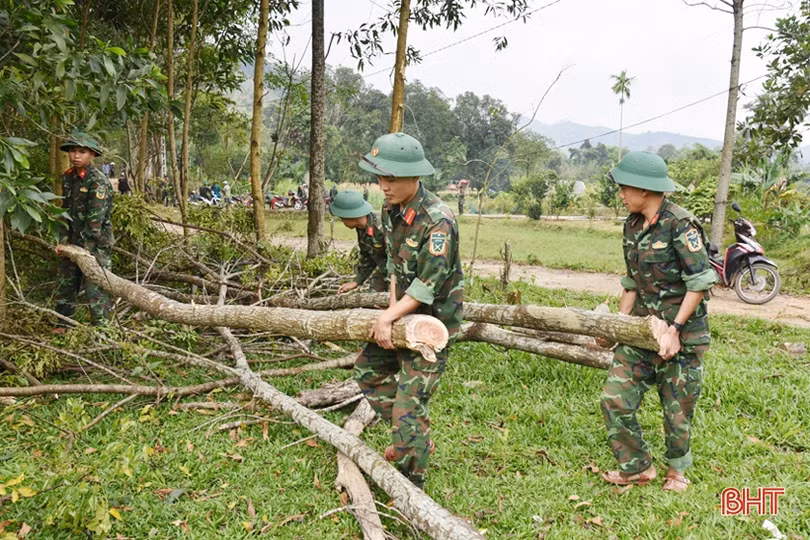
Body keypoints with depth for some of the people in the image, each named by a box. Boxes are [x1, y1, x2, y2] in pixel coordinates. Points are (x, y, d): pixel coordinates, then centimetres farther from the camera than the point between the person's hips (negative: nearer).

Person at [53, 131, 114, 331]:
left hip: (96, 242, -7)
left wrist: (85, 248, -17)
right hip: (74, 240, 8)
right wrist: (63, 240, 1)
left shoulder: (98, 181, -16)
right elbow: (66, 210, 10)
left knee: (95, 287, -4)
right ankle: (62, 324, 28)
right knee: (66, 282, 15)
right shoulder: (68, 178, 8)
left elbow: (95, 219, -19)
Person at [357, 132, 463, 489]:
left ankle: (411, 486, 14)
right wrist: (391, 310, -4)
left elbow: (429, 283, -25)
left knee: (409, 403, -6)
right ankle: (414, 438, 32)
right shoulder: (391, 211, 0)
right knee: (369, 370, 20)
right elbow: (393, 265, 7)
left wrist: (388, 317, -20)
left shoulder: (438, 220, -26)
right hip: (406, 314, 9)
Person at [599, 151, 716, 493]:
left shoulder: (680, 225, -16)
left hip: (682, 332, -6)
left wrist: (674, 329, -20)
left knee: (677, 407, 8)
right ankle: (637, 467, 20)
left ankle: (677, 469, 34)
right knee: (614, 398, 1)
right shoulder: (632, 226, 6)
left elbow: (700, 283, -17)